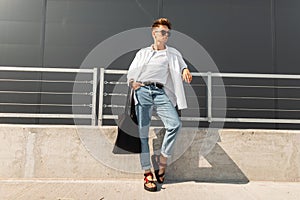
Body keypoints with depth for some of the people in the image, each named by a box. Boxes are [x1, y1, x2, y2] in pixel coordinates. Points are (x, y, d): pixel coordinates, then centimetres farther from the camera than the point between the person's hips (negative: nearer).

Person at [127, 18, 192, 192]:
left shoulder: (173, 53, 24)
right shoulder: (142, 53, 24)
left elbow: (182, 66, 17)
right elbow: (131, 72, 20)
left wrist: (186, 71, -7)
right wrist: (132, 82, -2)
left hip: (161, 92, 0)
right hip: (142, 91, 1)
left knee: (175, 124, -22)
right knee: (142, 132, -6)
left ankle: (162, 161, -4)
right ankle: (147, 173, 1)